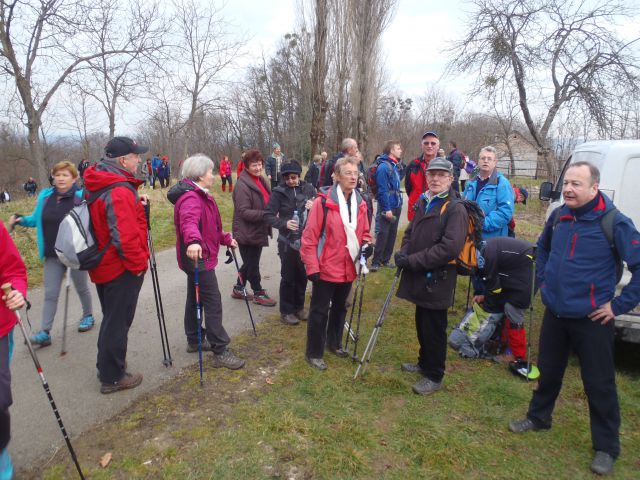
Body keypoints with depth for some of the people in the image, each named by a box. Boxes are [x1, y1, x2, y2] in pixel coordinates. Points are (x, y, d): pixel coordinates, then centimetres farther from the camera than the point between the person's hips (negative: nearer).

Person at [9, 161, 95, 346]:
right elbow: (36, 220, 12)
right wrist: (21, 220, -5)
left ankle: (88, 316, 38)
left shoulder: (82, 197, -12)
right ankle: (45, 332, 11)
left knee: (81, 287, 15)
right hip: (53, 255, 4)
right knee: (50, 293, 5)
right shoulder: (45, 196, 2)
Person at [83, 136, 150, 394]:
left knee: (111, 318, 23)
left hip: (104, 266, 10)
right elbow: (125, 236, -29)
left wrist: (136, 203, 5)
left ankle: (107, 366, 39)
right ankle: (112, 377, 18)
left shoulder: (100, 185, 7)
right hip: (122, 269, -10)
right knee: (118, 322, 4)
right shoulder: (120, 191, -25)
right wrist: (139, 264, -16)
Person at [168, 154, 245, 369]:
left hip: (199, 257, 11)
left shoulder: (200, 195, 14)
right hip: (198, 257, -11)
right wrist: (193, 240, -61)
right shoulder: (190, 198, -21)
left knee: (194, 300, 20)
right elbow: (189, 221, -43)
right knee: (213, 304, -8)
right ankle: (220, 352, -2)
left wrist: (226, 239, 20)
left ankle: (194, 340, 35)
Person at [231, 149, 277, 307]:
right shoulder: (242, 185, -19)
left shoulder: (261, 180, 9)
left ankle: (238, 289, 36)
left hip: (258, 231, 9)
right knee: (252, 264, 6)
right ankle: (259, 293, 22)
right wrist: (266, 215, -28)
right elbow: (244, 212, -24)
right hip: (247, 233, -9)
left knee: (251, 262, 20)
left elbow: (267, 202, 21)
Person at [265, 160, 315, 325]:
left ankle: (299, 307, 31)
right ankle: (286, 312, 20)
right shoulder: (279, 192, -8)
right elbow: (268, 215, -10)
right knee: (288, 277, 6)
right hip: (288, 241, -3)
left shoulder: (308, 189, 0)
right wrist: (284, 223, -26)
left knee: (303, 275, 13)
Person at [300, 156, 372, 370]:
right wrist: (312, 268, -15)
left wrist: (366, 244, -6)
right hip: (326, 269, -6)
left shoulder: (360, 203, 3)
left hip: (348, 269, 6)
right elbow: (309, 238, -14)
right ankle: (314, 353, 23)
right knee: (320, 311, 6)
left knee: (340, 307, 22)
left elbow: (364, 232, 16)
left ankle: (334, 343, 43)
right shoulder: (323, 202, -16)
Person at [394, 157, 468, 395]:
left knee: (434, 330, 6)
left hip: (437, 281, -7)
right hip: (419, 277, 7)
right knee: (422, 325, 21)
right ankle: (424, 363, 42)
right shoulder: (422, 202, 10)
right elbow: (410, 232, 18)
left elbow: (449, 248, -24)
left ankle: (434, 377, 23)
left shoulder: (456, 209, -14)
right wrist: (404, 252, -3)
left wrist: (412, 260, -23)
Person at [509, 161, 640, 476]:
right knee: (548, 370, 21)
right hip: (554, 313, 5)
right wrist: (543, 280, 12)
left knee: (599, 383, 7)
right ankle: (538, 417, 42)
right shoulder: (558, 216, 0)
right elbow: (543, 247, 19)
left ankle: (606, 447, 26)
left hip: (592, 320, -5)